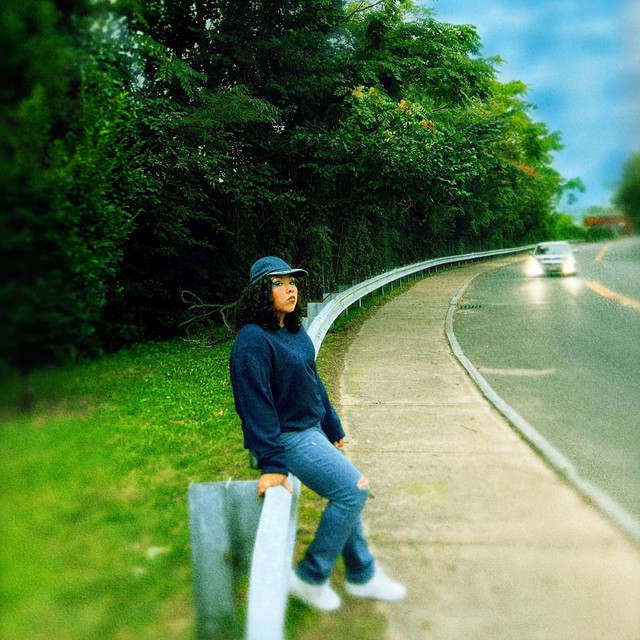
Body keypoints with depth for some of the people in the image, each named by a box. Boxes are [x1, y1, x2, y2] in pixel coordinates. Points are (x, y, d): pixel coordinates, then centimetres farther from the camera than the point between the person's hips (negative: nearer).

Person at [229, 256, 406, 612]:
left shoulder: (295, 331, 8)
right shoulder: (253, 340, -20)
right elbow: (255, 405, -23)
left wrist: (333, 428, 22)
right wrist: (272, 464, -24)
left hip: (310, 431, 9)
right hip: (285, 437, -9)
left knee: (347, 494, 14)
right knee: (352, 489, -12)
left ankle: (362, 576, 31)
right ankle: (310, 577, 2)